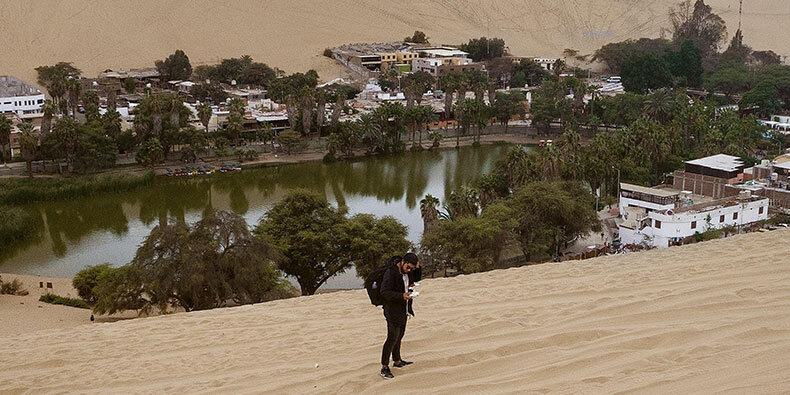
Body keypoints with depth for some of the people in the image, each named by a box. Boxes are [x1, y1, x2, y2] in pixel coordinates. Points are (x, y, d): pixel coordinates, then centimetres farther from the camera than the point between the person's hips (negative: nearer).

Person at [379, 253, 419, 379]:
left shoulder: (406, 272, 6)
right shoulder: (390, 273, -20)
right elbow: (384, 292, -23)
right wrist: (401, 296, -31)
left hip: (403, 310, 8)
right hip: (393, 311, -8)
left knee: (399, 336, 18)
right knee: (392, 338, -8)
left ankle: (397, 361, 32)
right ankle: (384, 367, -2)